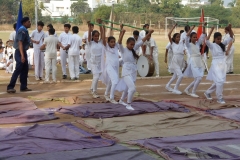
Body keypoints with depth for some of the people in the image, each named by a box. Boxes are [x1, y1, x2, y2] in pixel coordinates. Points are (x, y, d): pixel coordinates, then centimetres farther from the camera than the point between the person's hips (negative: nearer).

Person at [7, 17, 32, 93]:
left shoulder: (25, 30, 14)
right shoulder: (22, 30, -16)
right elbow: (20, 43, -23)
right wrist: (22, 55, -30)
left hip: (23, 52, 10)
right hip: (20, 52, -10)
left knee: (25, 70, 12)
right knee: (18, 70, -11)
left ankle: (23, 87, 17)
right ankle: (10, 87, -9)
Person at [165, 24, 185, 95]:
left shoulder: (182, 43, 10)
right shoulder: (172, 43, -1)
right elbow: (169, 35, -13)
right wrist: (174, 27, -10)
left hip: (181, 61, 6)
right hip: (175, 61, -6)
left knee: (175, 76, 20)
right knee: (180, 75, -16)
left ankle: (168, 86, 40)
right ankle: (175, 89, -2)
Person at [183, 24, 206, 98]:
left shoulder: (198, 43, 11)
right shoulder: (189, 44, -3)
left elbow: (203, 36, 7)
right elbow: (187, 36, -19)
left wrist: (204, 28, -6)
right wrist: (192, 28, -20)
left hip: (200, 62, 7)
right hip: (193, 62, -6)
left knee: (197, 79, 10)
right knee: (199, 78, -13)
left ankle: (187, 89, 27)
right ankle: (193, 92, 2)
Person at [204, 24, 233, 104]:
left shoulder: (223, 44, 7)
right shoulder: (212, 45, -7)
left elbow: (231, 37, 3)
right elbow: (207, 41, -27)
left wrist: (230, 29, -12)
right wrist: (211, 31, -31)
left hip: (223, 64, 6)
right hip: (216, 64, -6)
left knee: (218, 81, 14)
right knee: (220, 81, -13)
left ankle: (207, 92, 34)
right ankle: (219, 98, 0)